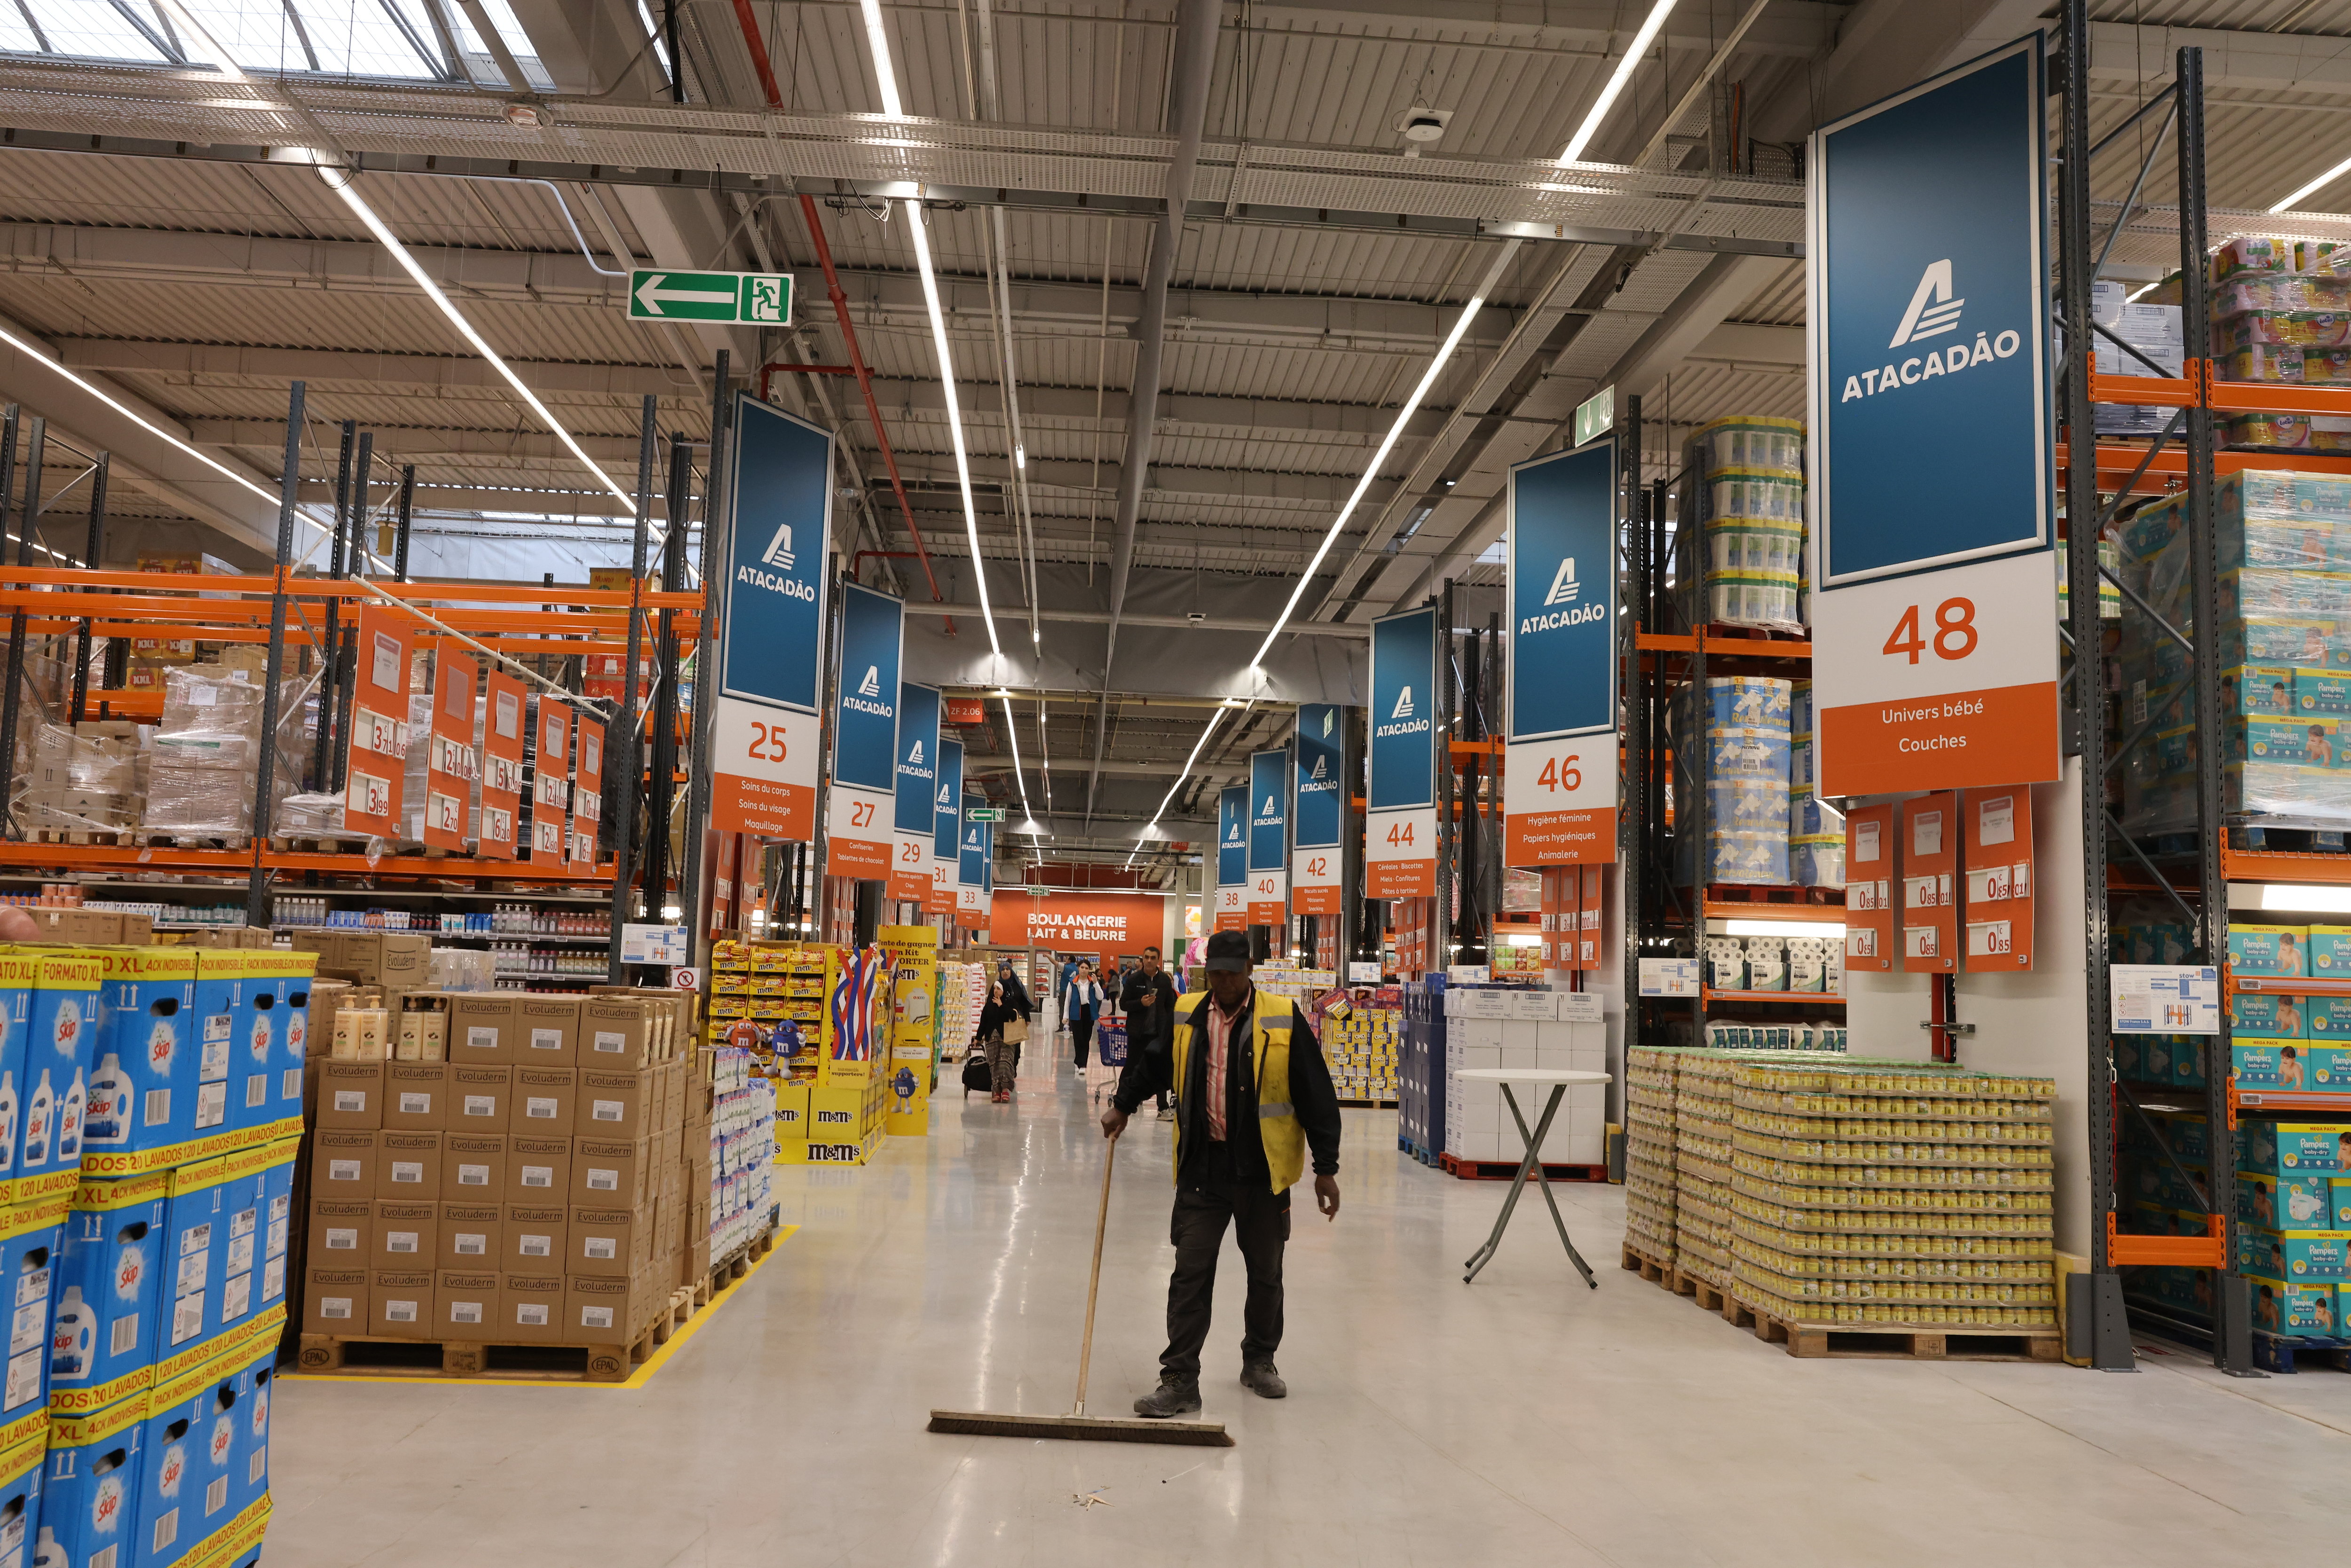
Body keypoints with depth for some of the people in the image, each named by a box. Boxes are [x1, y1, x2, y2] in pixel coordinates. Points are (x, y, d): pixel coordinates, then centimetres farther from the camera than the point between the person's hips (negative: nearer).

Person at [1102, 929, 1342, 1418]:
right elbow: (1149, 1061, 24)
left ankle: (1260, 1360, 36)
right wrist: (1123, 1106, 17)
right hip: (1202, 1167, 1)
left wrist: (1326, 1167, -5)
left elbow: (1316, 1096, -5)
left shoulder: (1284, 1019, -6)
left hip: (1262, 1170, -1)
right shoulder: (1184, 1016, 3)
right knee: (1190, 1273, -3)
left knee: (1265, 1273, 15)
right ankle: (1179, 1379, 4)